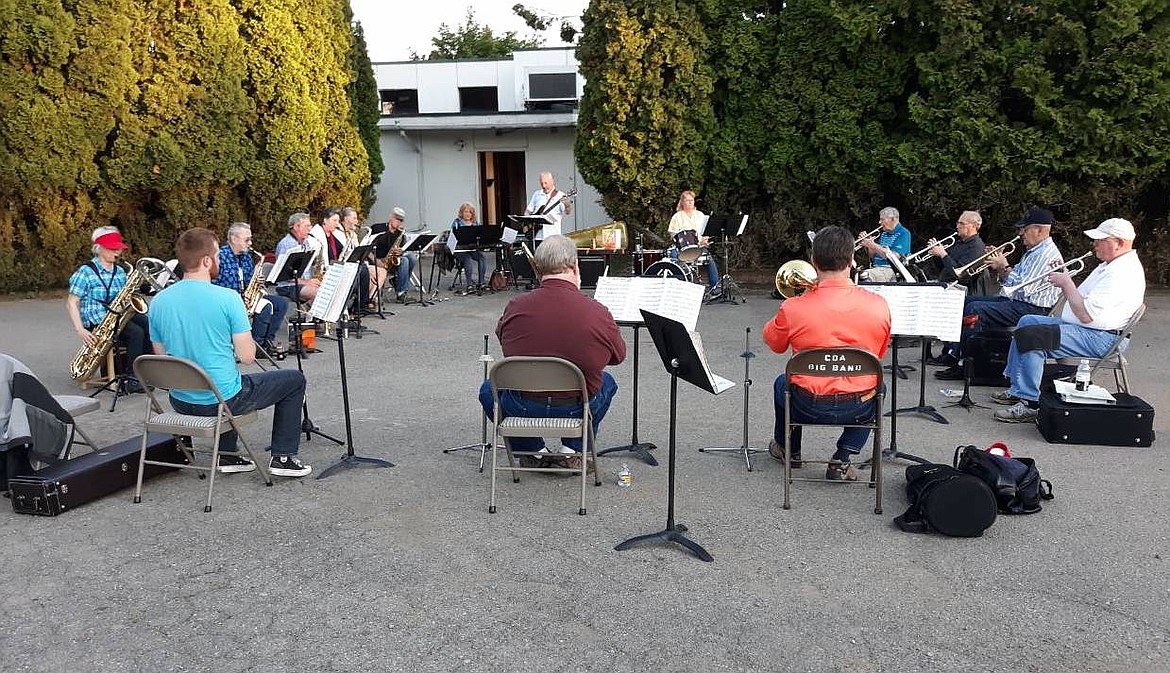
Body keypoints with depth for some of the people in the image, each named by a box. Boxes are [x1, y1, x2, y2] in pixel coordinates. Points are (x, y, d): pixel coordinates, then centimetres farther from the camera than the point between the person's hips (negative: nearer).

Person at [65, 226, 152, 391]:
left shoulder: (120, 271, 14)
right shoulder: (86, 272, -5)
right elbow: (71, 303, -7)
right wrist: (80, 330, -18)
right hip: (97, 322, -6)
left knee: (148, 324, -21)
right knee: (136, 332, -29)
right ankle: (133, 380, -24)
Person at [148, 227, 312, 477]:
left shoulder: (158, 302, -1)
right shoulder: (227, 298, -19)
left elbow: (161, 357, 9)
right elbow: (247, 357, -15)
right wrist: (243, 331, 5)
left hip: (180, 402, 7)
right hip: (223, 400, -6)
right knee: (294, 379, 14)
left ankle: (227, 456, 35)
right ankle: (283, 458, 14)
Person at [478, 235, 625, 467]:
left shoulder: (516, 306, -11)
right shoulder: (599, 313, -14)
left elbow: (502, 339, 11)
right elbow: (619, 356, 4)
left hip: (522, 407, 0)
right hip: (577, 409, 0)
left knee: (488, 390, 32)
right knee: (606, 382, 33)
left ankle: (533, 450, 22)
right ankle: (574, 448, 21)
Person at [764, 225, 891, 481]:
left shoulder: (793, 308, -18)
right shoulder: (878, 305, -11)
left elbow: (774, 342, 5)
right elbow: (879, 355, 7)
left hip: (809, 406, -1)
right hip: (859, 408, 1)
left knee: (782, 383, 33)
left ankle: (788, 450, 51)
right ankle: (842, 460, 24)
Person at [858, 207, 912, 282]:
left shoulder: (903, 233, -3)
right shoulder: (882, 233, 20)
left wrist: (874, 246, -14)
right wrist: (867, 245, 4)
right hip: (875, 268, 7)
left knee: (865, 275, -36)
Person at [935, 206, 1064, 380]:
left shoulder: (1047, 254, -14)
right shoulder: (1033, 251, 20)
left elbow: (1023, 288, -23)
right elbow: (1012, 280, 22)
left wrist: (1004, 267, -11)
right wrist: (996, 267, 5)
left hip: (1031, 309, -11)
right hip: (1012, 301, 11)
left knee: (974, 309, -25)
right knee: (965, 301, 8)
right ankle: (955, 354, 2)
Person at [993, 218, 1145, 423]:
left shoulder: (1122, 273, -21)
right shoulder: (1111, 265, 15)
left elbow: (1086, 315, -26)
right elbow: (1083, 301, 17)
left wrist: (1066, 283, -15)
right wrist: (1064, 283, 0)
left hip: (1099, 339, -12)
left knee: (1030, 335, -25)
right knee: (1027, 322, 16)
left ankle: (1030, 404, -20)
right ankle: (1017, 389, 15)